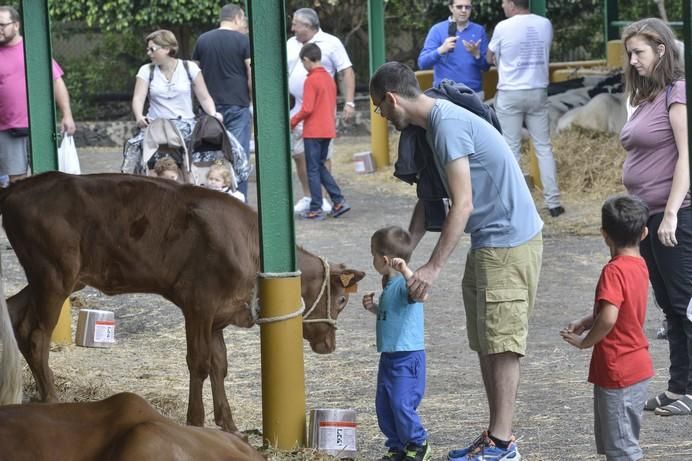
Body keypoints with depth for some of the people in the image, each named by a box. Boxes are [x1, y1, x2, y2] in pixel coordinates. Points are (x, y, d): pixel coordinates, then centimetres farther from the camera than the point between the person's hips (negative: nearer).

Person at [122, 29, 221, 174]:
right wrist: (139, 117, -24)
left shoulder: (189, 68, 8)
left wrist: (213, 114, -14)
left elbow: (204, 98, 7)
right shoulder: (146, 71, 11)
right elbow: (138, 98, -2)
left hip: (185, 124, -2)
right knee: (133, 145, -30)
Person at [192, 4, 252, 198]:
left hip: (210, 107, 4)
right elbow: (252, 78, -10)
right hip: (237, 106, -4)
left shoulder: (202, 40, 9)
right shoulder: (243, 41, -5)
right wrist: (252, 101, 4)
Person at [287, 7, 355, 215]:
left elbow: (347, 73, -4)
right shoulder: (291, 45, 12)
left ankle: (321, 198, 4)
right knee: (299, 154, 5)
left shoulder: (330, 43, -2)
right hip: (296, 109, 5)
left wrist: (349, 103, -11)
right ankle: (307, 197, 15)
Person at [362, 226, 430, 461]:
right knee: (383, 405, 11)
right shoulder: (388, 283, 14)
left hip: (407, 357, -10)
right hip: (388, 356, 10)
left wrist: (404, 269, -51)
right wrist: (373, 307, 12)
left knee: (401, 404, -11)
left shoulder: (404, 282, -17)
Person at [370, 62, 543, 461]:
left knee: (501, 342, -7)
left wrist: (433, 268, -22)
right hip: (488, 244, 10)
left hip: (509, 244, -10)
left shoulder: (449, 125, -19)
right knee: (486, 344, 12)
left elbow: (463, 205, -23)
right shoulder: (433, 125, 13)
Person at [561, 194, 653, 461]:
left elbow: (608, 318, -32)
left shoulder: (614, 271, -21)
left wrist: (584, 341, -15)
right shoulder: (639, 266, 7)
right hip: (637, 366, 9)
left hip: (618, 373, -9)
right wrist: (586, 322, 7)